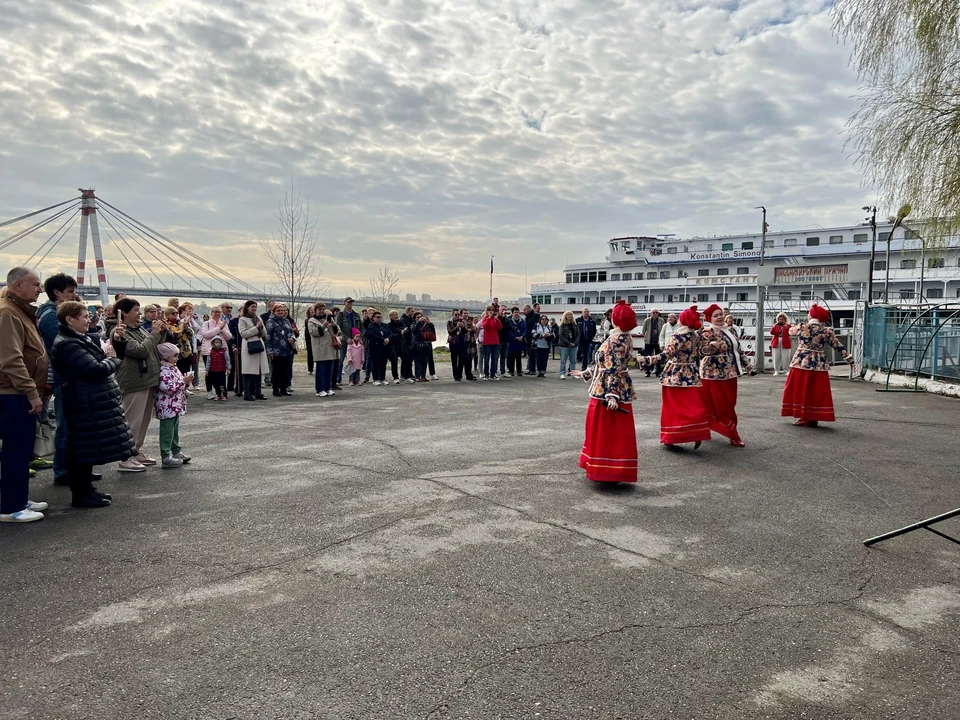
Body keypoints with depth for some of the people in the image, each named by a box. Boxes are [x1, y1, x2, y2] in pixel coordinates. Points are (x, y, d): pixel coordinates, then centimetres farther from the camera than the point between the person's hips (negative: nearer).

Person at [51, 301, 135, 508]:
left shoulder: (80, 339, 14)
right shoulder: (67, 345, -19)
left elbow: (98, 362, 18)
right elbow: (96, 370, -24)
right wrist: (115, 361, -5)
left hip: (93, 402, 10)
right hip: (86, 405, -10)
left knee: (89, 448, 16)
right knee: (85, 449, -3)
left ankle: (86, 488, 26)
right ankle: (81, 494, 6)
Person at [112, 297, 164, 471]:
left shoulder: (139, 328, 14)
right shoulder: (120, 332, -12)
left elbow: (155, 348, 23)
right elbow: (140, 350, -21)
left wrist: (161, 333, 8)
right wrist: (153, 333, -12)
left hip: (148, 379, 9)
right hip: (135, 382, -9)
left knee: (144, 419, 14)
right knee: (133, 421, -7)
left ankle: (137, 452, 25)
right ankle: (126, 459, -1)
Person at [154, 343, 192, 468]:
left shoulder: (173, 368, 12)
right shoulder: (163, 371, -19)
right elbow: (169, 388, -26)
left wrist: (185, 381, 6)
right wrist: (183, 382, -20)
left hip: (176, 406, 10)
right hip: (167, 407, -10)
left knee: (175, 431, 19)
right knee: (167, 432, -4)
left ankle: (176, 452, 30)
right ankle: (165, 458, 1)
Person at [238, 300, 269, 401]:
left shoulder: (258, 318, 18)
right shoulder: (242, 320, 0)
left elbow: (264, 334, 16)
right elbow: (243, 333, -12)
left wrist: (261, 326, -3)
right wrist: (256, 327, -12)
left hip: (259, 346, 6)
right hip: (249, 347, -6)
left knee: (259, 371, 6)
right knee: (248, 372, -5)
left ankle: (258, 393, 13)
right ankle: (247, 394, -1)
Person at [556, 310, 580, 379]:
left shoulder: (575, 325, 7)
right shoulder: (562, 325, -3)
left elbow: (578, 334, 6)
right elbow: (561, 336, -8)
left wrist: (575, 343, -9)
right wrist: (569, 343, -13)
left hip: (574, 345, 3)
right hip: (564, 345, -3)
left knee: (573, 360, 8)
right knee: (563, 360, -1)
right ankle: (562, 374, 3)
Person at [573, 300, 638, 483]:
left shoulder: (616, 340, -18)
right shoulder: (624, 338, 12)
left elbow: (613, 370, -25)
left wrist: (611, 395, -29)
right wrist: (586, 373, 27)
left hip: (607, 391, -10)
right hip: (619, 389, 10)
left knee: (607, 432, -2)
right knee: (611, 432, 16)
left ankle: (608, 471, 6)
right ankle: (611, 470, 25)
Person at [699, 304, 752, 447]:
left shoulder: (728, 331, 14)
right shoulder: (708, 332, -12)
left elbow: (738, 349, 22)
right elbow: (702, 350, -25)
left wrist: (746, 363, 22)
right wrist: (712, 346, -43)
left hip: (730, 373, 9)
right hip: (716, 374, -9)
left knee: (729, 404, 14)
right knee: (722, 406, -4)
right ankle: (733, 436, 2)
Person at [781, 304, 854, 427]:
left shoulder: (802, 327, -4)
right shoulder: (827, 331, 0)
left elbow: (791, 331, 18)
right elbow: (838, 347, 2)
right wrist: (849, 359, 9)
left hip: (801, 363, -1)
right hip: (819, 365, 1)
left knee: (800, 390, 7)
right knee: (816, 392, 8)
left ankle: (803, 417, 8)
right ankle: (814, 418, 10)